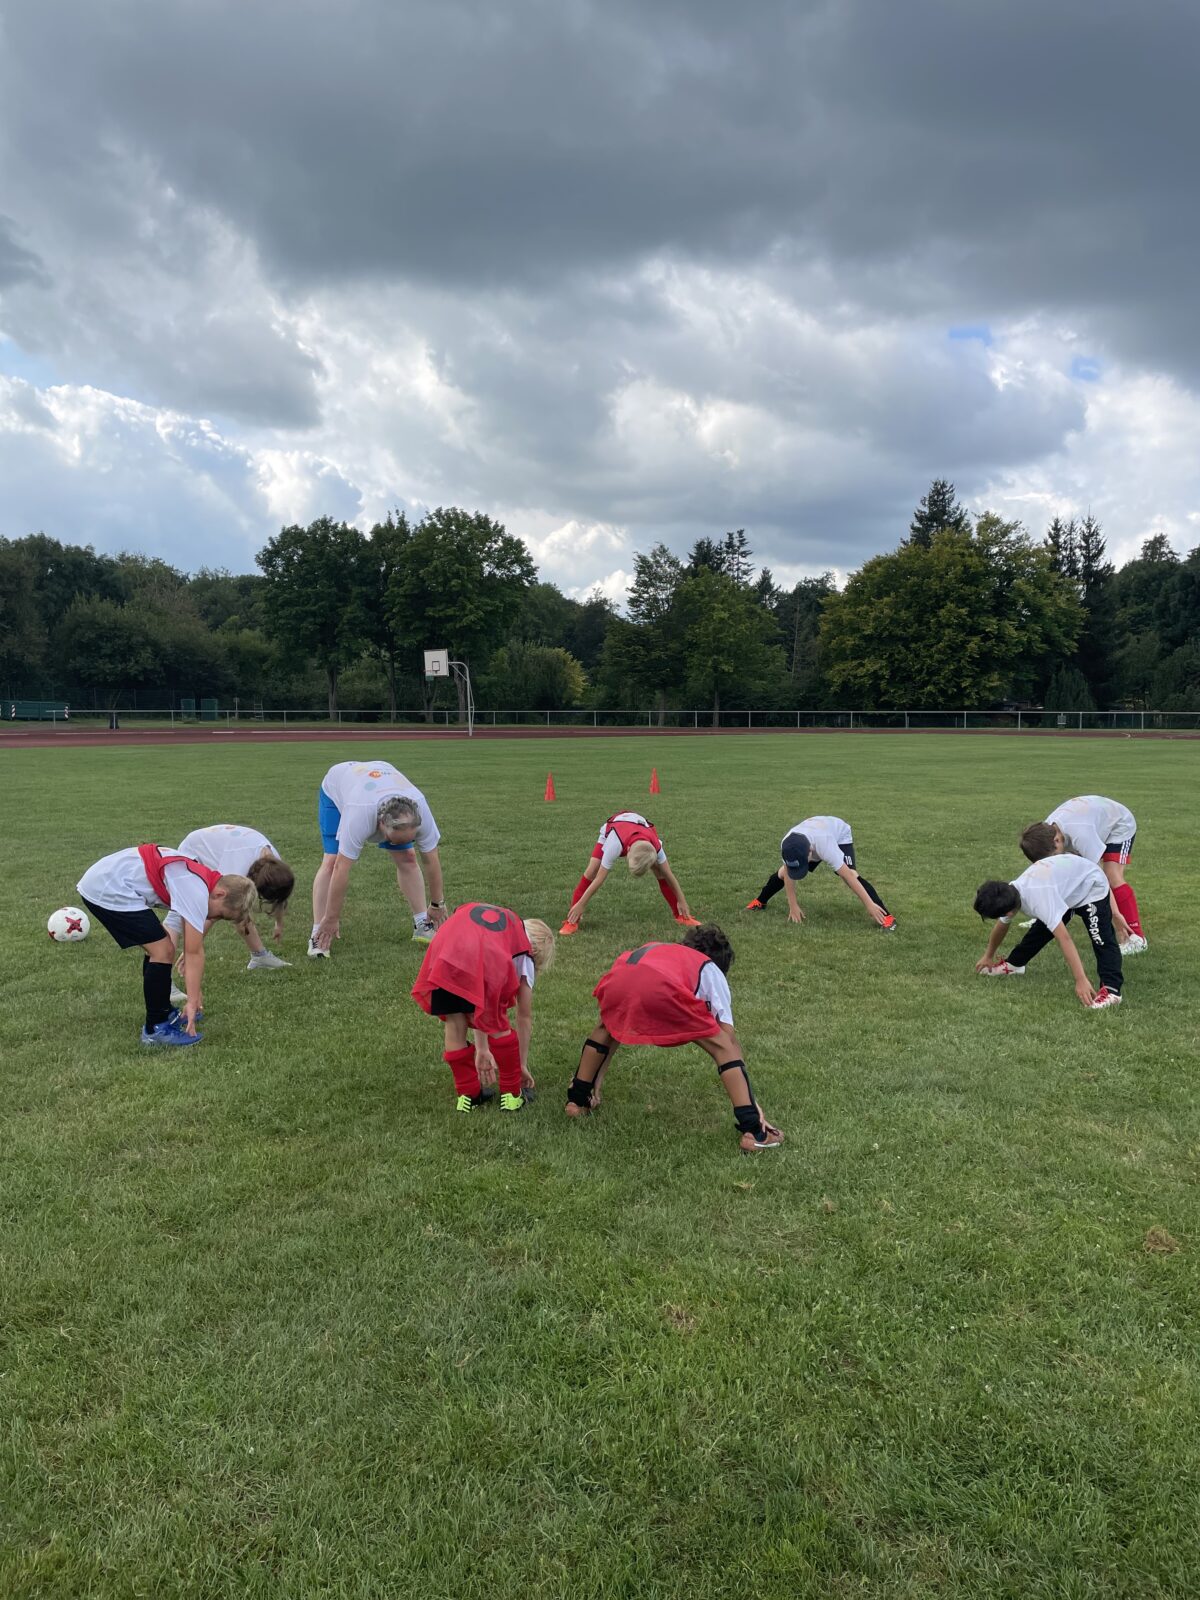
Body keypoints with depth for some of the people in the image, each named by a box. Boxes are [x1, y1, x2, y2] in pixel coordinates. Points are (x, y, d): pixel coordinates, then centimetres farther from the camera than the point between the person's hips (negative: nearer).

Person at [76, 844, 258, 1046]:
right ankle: (156, 1029, 2)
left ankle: (163, 1014, 30)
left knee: (157, 949, 17)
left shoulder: (197, 880, 12)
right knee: (163, 951, -7)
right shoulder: (197, 891, -18)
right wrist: (193, 1002, -11)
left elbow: (192, 948, 18)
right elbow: (194, 953, -16)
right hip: (109, 892, -10)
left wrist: (194, 996, 21)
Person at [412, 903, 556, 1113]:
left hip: (442, 956, 3)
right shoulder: (524, 950, 31)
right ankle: (511, 1094, 30)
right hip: (485, 960, -3)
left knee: (454, 1025, 22)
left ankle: (468, 1094, 33)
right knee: (497, 1025, 20)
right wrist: (523, 1065, 45)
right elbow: (525, 1017, 35)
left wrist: (482, 1049, 43)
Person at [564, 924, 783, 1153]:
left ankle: (577, 1100, 41)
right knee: (723, 1047, 15)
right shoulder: (711, 971, 35)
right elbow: (730, 1039, 27)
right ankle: (752, 1131, 8)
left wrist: (594, 1085, 61)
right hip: (661, 987, -4)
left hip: (619, 978, 4)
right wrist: (751, 1100, 31)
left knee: (606, 1028, 38)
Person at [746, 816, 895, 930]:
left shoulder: (825, 845, -48)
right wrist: (793, 905, -14)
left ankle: (886, 916, -26)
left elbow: (848, 876, -46)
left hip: (839, 835, -4)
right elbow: (788, 875, -19)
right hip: (813, 833, 4)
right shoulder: (788, 845, -35)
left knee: (851, 874, -27)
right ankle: (760, 902, 25)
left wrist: (870, 905, -44)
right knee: (783, 872, -1)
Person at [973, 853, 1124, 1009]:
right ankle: (1014, 964, 30)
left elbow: (1064, 939, -47)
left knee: (1101, 938, -23)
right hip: (1067, 885, 8)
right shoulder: (1009, 893, -15)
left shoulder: (1039, 898, -42)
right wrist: (988, 956, 20)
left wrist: (1081, 981, -50)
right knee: (1040, 929, 14)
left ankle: (1111, 989, -28)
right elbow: (1001, 926, 6)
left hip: (1091, 886, -8)